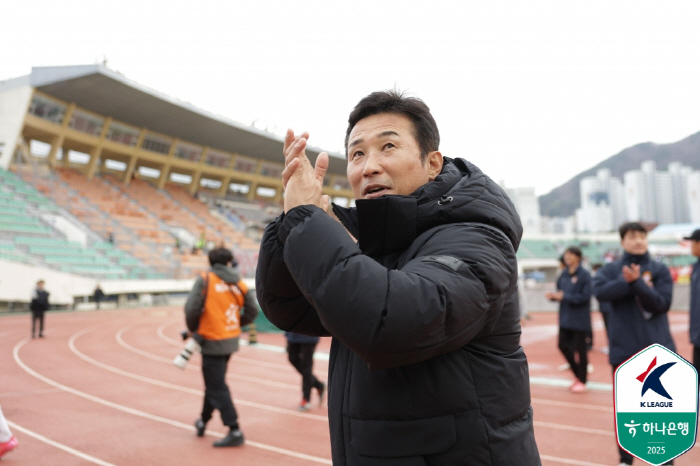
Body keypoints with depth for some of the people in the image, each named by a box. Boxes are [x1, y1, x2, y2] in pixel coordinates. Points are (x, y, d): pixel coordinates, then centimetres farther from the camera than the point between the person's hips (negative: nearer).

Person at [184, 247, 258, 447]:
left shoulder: (205, 280, -9)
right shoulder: (238, 283, 2)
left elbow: (191, 309, -16)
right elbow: (252, 310, -1)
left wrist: (193, 329, 2)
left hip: (212, 341, -6)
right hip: (231, 340, 6)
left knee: (217, 388, -1)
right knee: (214, 382, 23)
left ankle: (235, 431, -2)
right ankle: (203, 421, 38)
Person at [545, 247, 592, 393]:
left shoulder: (584, 275, -12)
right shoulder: (564, 274, 6)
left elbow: (585, 297, -17)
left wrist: (564, 296, -23)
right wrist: (553, 295, -11)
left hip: (579, 319, -6)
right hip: (565, 317, 6)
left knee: (579, 348, 5)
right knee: (563, 345, 6)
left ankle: (582, 381, 22)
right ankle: (578, 374, 28)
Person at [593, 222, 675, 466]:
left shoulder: (660, 269, 1)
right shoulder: (611, 269, 2)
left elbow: (662, 303, -11)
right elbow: (600, 291, -17)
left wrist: (636, 282, -20)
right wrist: (628, 281, -21)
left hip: (658, 348, 0)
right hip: (624, 349, 0)